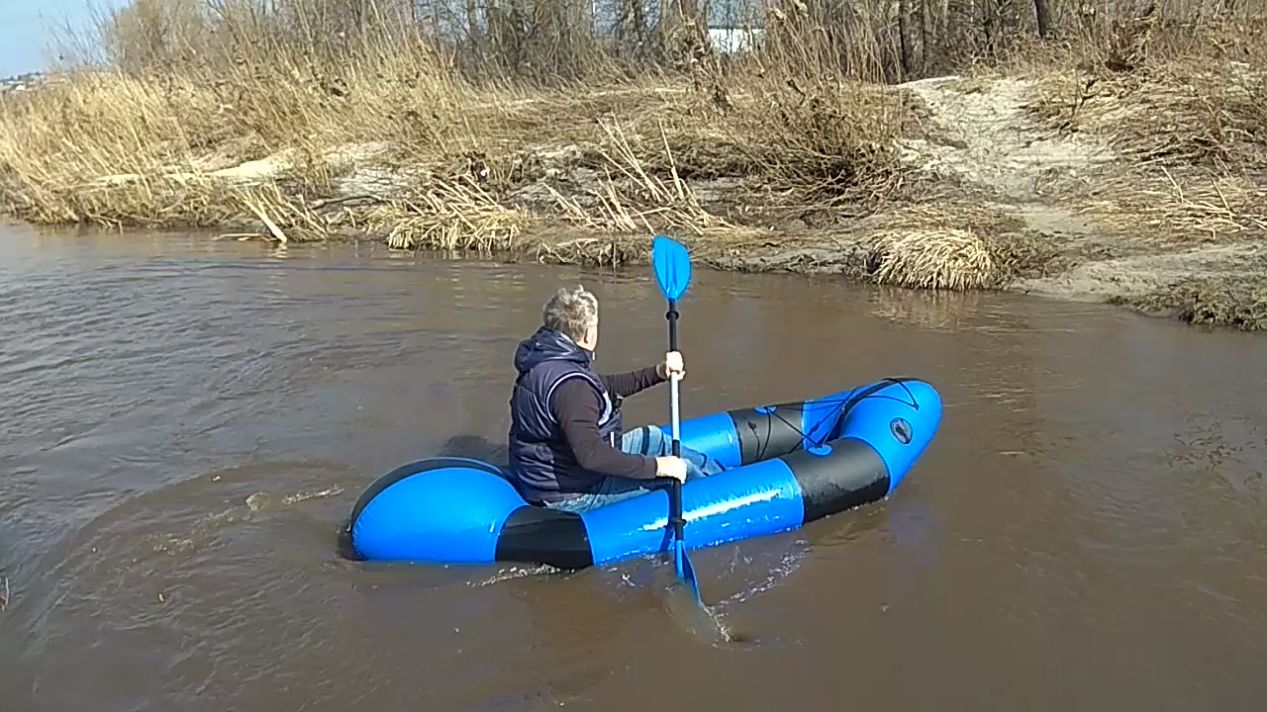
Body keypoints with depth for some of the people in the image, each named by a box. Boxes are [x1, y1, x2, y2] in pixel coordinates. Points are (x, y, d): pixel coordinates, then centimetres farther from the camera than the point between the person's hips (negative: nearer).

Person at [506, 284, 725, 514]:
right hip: (573, 494, -10)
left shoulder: (545, 361, 3)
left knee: (653, 437, 21)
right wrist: (657, 466, -29)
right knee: (682, 469, -4)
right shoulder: (569, 384, -31)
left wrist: (658, 373, 9)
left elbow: (603, 387, 16)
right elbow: (590, 455, -37)